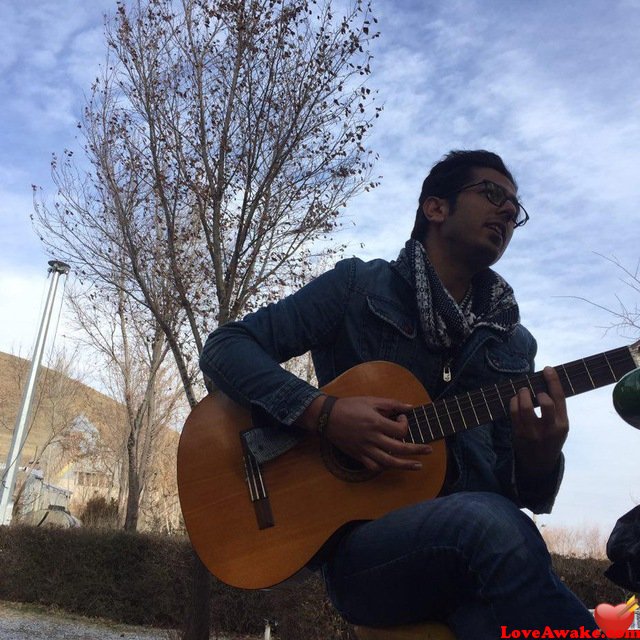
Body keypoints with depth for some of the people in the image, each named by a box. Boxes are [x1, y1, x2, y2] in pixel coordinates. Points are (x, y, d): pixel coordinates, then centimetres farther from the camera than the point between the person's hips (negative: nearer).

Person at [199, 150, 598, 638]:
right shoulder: (358, 286, 3)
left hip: (480, 560, 3)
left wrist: (540, 459, -11)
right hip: (360, 544, -2)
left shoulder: (515, 345, 15)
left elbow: (516, 491, 13)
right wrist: (322, 412, -18)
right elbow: (224, 348, -2)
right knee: (489, 521, -35)